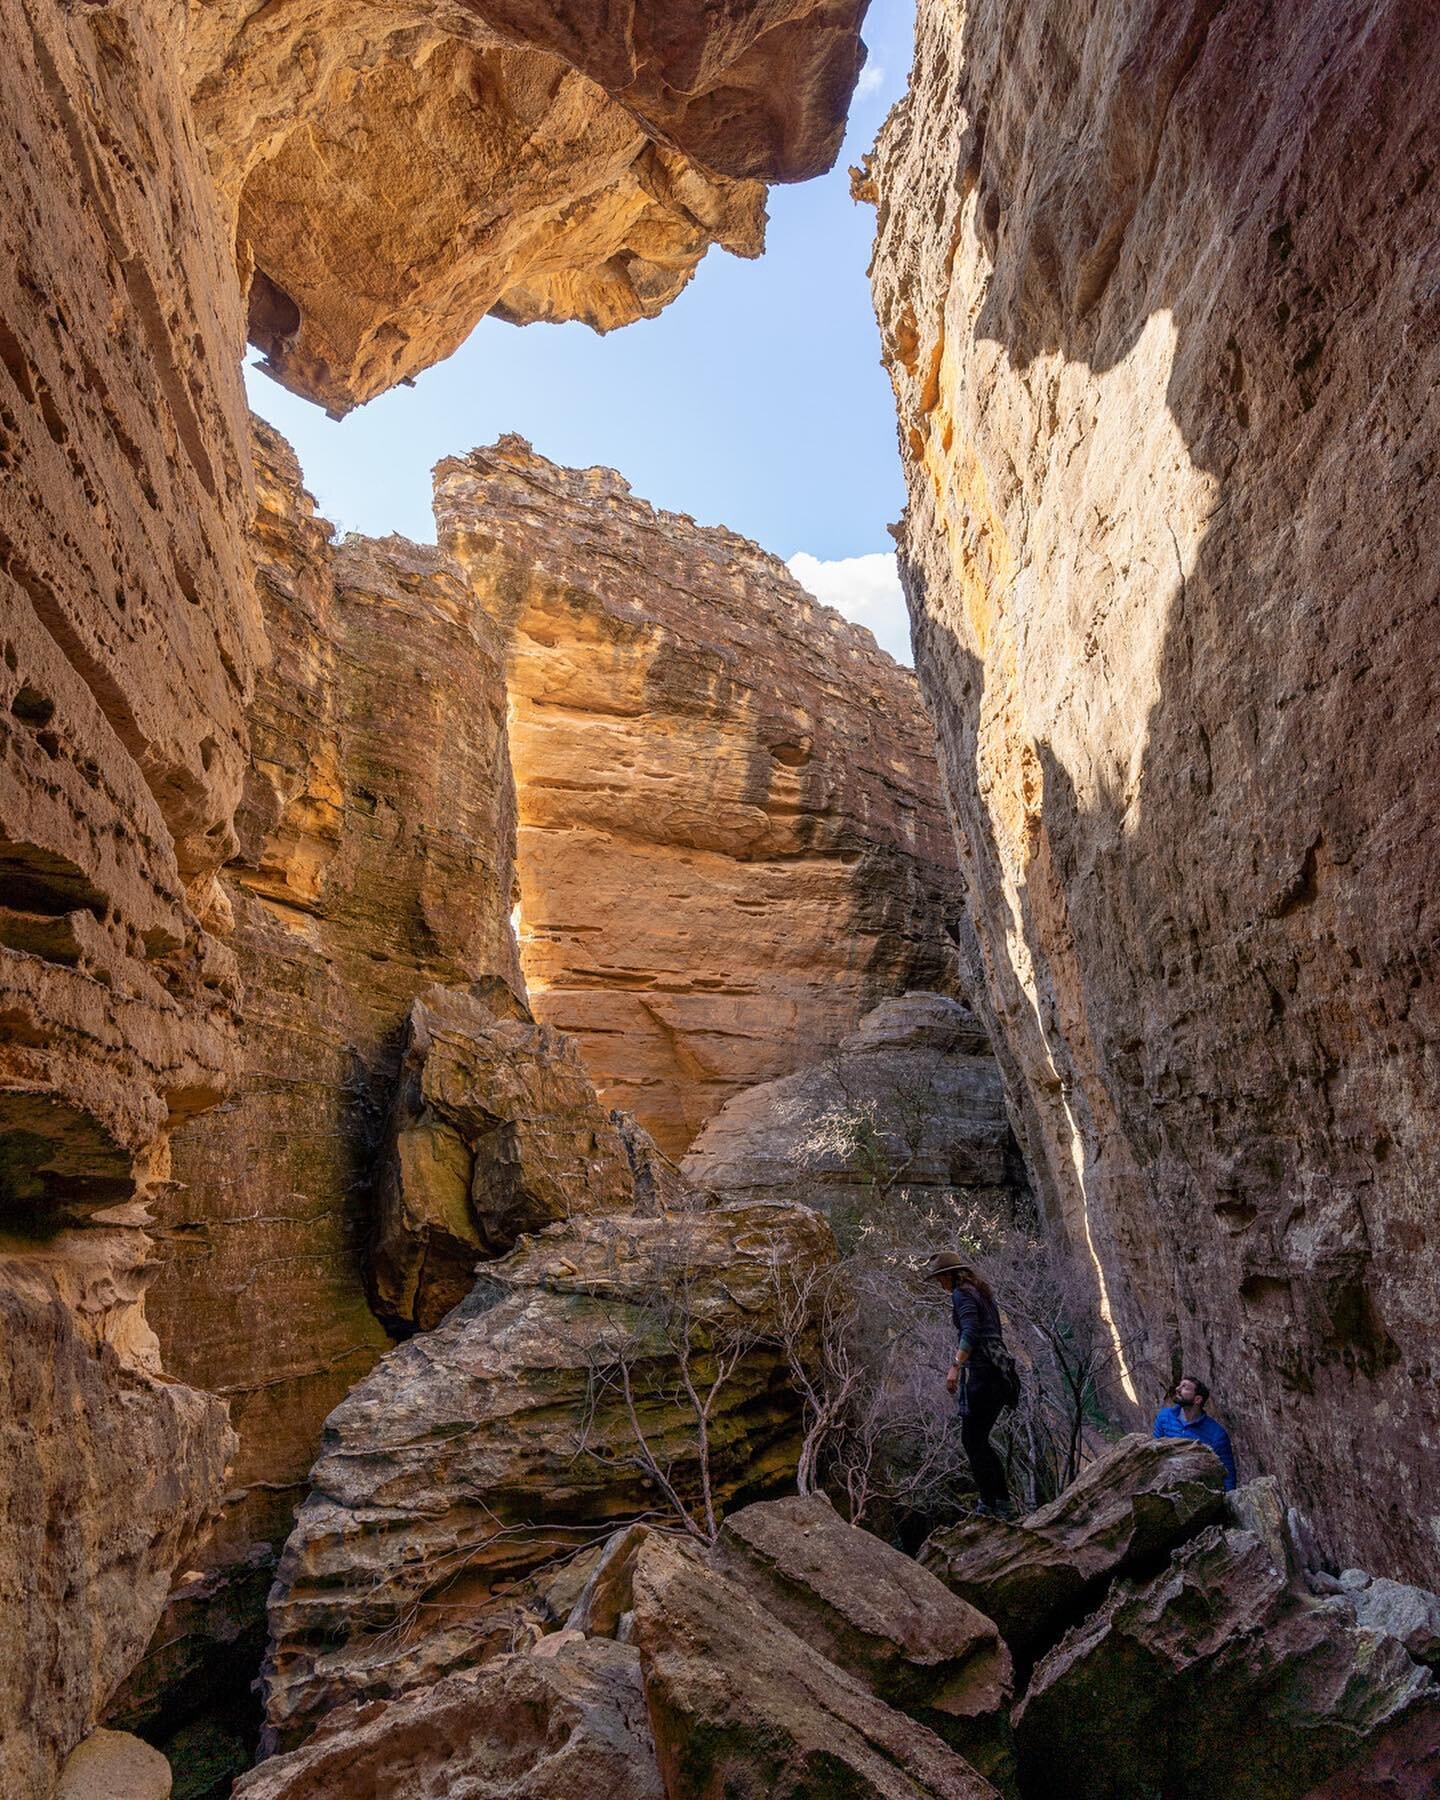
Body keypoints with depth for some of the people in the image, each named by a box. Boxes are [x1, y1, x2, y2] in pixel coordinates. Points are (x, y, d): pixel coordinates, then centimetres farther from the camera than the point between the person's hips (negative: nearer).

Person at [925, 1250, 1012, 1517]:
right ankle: (1002, 1500, 15)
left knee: (972, 1439, -3)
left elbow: (970, 1331, -23)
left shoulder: (962, 1294, -8)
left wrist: (955, 1365, -30)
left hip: (979, 1370, -9)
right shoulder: (983, 1292, 19)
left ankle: (989, 1503, -2)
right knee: (980, 1439, 15)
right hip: (999, 1370, 9)